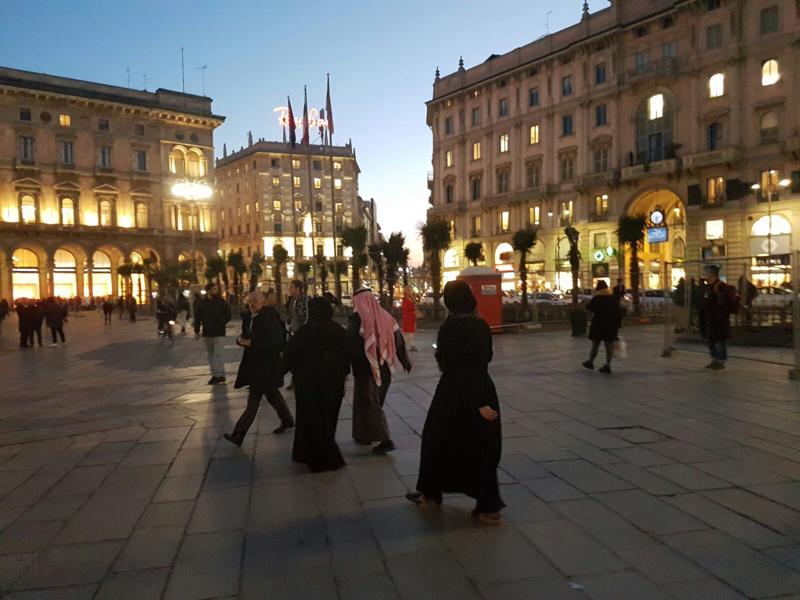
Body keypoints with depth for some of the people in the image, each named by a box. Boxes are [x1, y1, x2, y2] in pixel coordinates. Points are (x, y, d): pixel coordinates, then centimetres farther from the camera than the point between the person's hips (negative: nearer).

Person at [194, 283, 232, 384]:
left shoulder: (222, 302, -2)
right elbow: (197, 318, 6)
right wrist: (196, 331, 4)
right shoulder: (202, 303, 3)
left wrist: (221, 323, -14)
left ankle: (221, 375, -7)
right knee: (211, 355, 11)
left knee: (217, 354, -10)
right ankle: (214, 375, 20)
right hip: (207, 333, 3)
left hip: (219, 332, -3)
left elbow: (227, 315, 1)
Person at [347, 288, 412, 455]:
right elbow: (399, 340, 8)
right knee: (375, 402, 20)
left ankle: (385, 440, -9)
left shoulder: (356, 318, -11)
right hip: (384, 367, 6)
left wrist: (354, 367, -10)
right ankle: (366, 434, 30)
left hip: (365, 367, -6)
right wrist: (405, 362, 17)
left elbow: (351, 345, -16)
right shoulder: (385, 316, 4)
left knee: (368, 403, 1)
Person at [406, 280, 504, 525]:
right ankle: (489, 507, 16)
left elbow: (457, 367, -23)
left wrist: (477, 403, -22)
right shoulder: (481, 324, 2)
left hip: (456, 392, -6)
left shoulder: (451, 326, -18)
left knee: (439, 439, 14)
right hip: (484, 390, 6)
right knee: (482, 445, 13)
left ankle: (430, 493, 32)